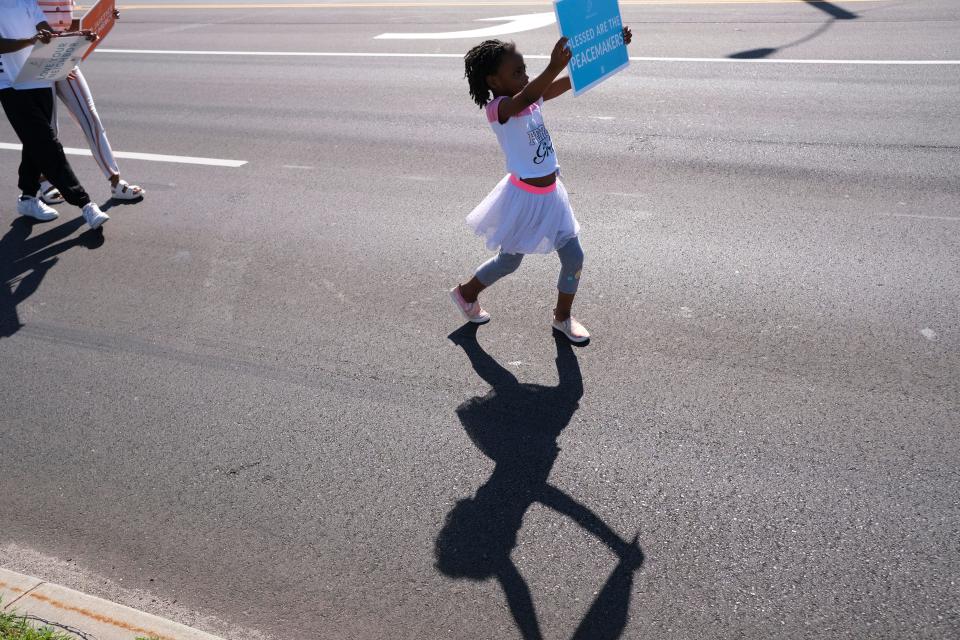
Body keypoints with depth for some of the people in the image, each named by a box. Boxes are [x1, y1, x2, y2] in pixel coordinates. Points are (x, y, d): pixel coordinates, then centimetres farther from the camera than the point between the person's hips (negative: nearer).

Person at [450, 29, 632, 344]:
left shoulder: (533, 97, 2)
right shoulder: (498, 107, -20)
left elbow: (575, 79, -2)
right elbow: (525, 98, -43)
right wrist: (553, 67, -60)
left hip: (551, 194, 7)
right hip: (525, 197, -7)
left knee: (574, 257, 7)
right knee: (509, 261, 13)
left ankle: (563, 316, 29)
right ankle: (466, 293, 40)